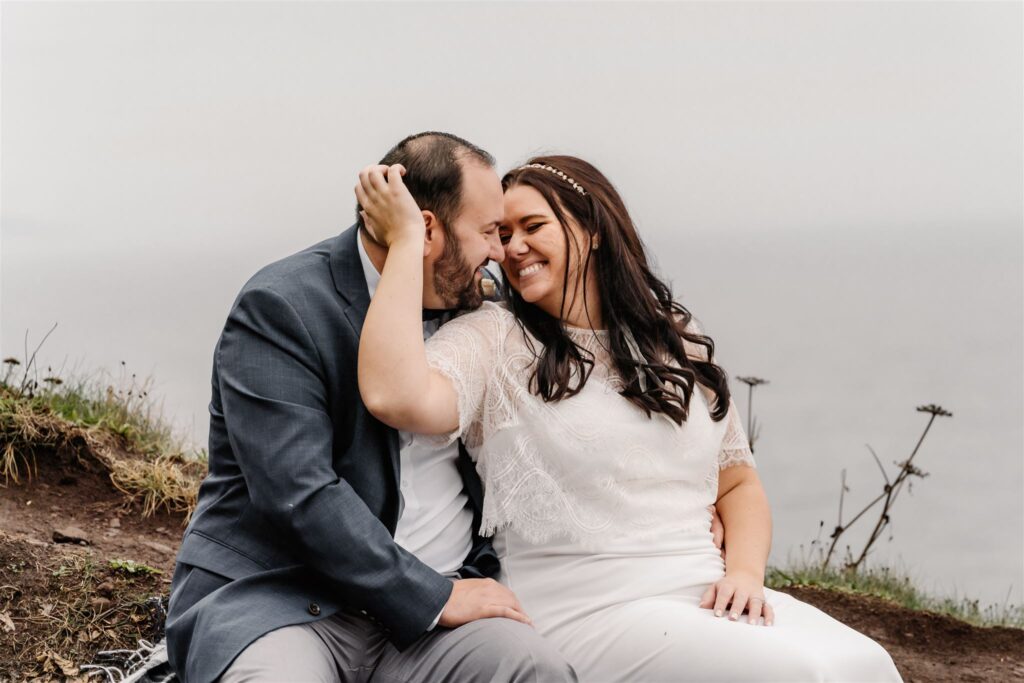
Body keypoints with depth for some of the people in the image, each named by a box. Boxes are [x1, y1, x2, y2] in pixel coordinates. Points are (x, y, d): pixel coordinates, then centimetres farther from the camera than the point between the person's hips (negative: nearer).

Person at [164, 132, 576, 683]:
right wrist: (436, 598, -18)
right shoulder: (279, 308, -10)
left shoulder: (468, 306, 12)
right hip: (277, 597, -5)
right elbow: (299, 495, -19)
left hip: (431, 601, 5)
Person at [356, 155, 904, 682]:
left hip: (708, 601, 5)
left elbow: (739, 483, 19)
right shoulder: (492, 339, 0)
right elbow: (399, 399, -22)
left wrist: (745, 572, -2)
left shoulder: (677, 341, 15)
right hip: (588, 615, -5)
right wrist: (406, 240, -14)